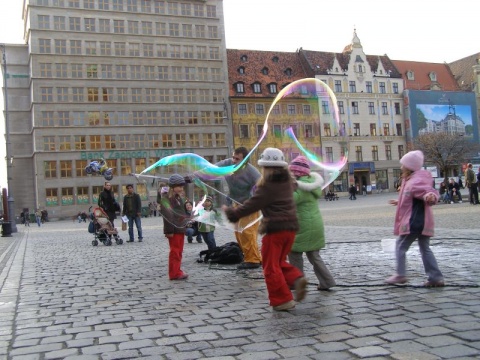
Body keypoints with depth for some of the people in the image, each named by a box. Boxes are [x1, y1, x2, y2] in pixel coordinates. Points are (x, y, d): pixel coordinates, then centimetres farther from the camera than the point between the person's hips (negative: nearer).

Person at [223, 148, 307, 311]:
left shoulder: (267, 187, -13)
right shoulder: (287, 180, 8)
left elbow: (251, 205, -13)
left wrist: (232, 212, -2)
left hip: (275, 228, -8)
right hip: (291, 226, 8)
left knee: (271, 267, 4)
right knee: (279, 262, 20)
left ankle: (283, 300, 5)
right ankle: (296, 278, -4)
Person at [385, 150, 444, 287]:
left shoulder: (416, 181, -17)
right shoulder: (410, 180, 14)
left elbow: (428, 190, -32)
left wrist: (431, 196, -55)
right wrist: (400, 202, 42)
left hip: (414, 222, -10)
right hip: (422, 221, 10)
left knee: (400, 246, 3)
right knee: (425, 249, 12)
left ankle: (400, 275, 8)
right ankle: (436, 277, 12)